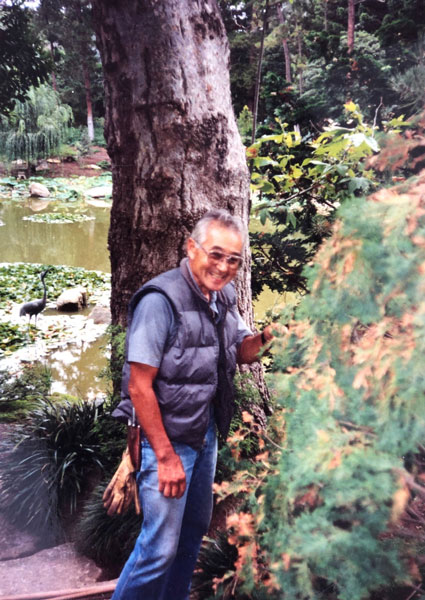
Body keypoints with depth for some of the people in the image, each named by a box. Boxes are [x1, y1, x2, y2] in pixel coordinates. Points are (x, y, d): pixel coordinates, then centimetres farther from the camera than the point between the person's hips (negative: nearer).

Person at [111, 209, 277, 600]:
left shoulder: (224, 297, 2)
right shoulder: (161, 300, -23)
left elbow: (241, 351, 14)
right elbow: (139, 386, -22)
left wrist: (266, 336, -9)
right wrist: (166, 457, -19)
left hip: (206, 432, 8)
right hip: (167, 437, -8)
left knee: (195, 528, 22)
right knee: (161, 547, -1)